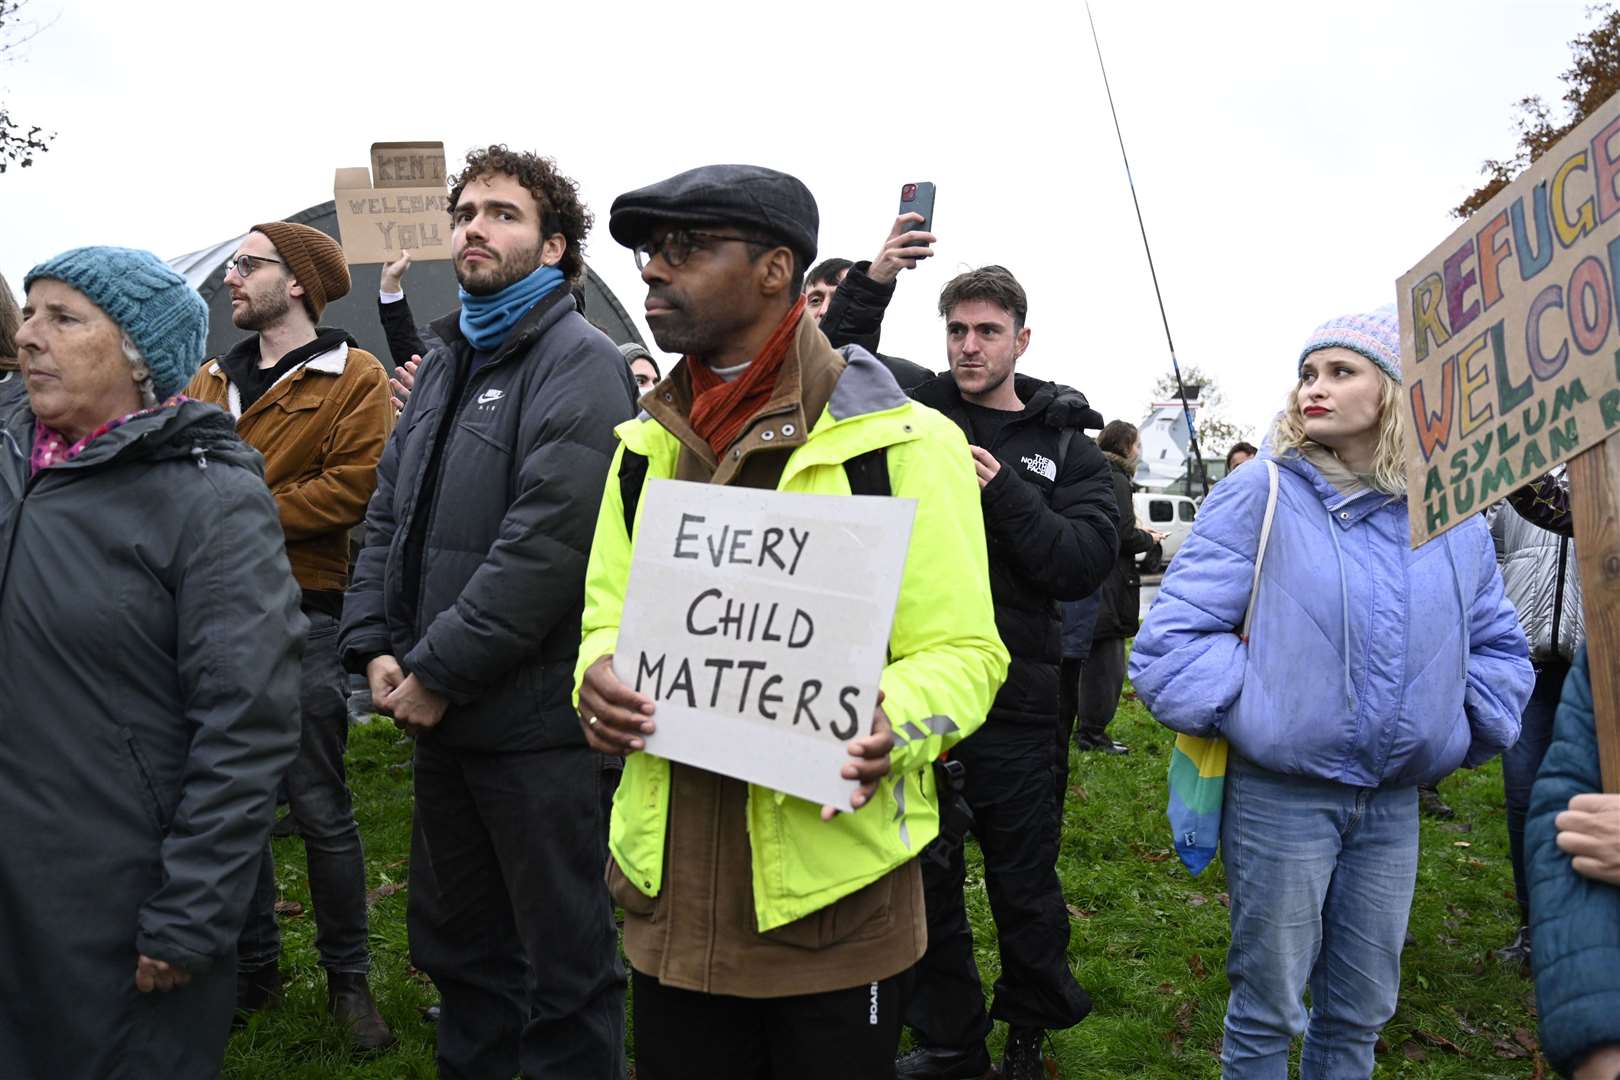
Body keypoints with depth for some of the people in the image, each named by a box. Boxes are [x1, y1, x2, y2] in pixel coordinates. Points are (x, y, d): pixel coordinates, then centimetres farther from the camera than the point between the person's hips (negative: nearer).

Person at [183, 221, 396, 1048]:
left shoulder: (354, 377, -4)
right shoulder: (212, 380, 16)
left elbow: (354, 486, -15)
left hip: (303, 616, -6)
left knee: (320, 810, 2)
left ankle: (348, 977, 19)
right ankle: (253, 967, 29)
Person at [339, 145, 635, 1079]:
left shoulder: (580, 364, -11)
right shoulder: (446, 364, 15)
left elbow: (547, 543, -21)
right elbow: (390, 516, 15)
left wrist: (438, 672, -17)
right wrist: (376, 648, 1)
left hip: (537, 718, -8)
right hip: (442, 716, 8)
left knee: (564, 960, 6)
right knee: (455, 935, 22)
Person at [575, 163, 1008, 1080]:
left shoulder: (897, 441, -10)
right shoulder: (647, 443, 10)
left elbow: (961, 649, -10)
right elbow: (609, 616, 14)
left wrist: (890, 722, -30)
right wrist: (599, 676, -9)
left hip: (833, 899, -5)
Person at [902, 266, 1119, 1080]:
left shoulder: (1065, 444, 3)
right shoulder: (915, 416, 5)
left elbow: (1088, 562, -8)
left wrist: (1002, 488, -18)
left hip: (1014, 698, -1)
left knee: (1023, 880, 12)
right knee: (925, 875, 13)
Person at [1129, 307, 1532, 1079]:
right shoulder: (1258, 499, -11)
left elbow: (1498, 645, 16)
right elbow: (1169, 643, -14)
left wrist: (1466, 733, 4)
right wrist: (1259, 718, -16)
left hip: (1394, 802, 4)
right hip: (1280, 795, -4)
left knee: (1362, 1010, 19)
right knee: (1268, 1011, 10)